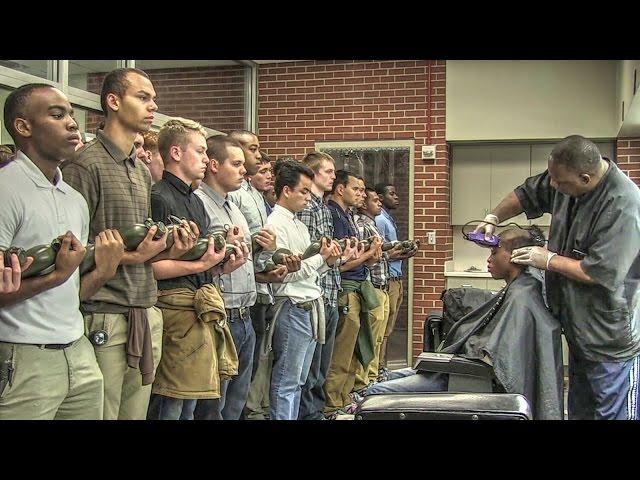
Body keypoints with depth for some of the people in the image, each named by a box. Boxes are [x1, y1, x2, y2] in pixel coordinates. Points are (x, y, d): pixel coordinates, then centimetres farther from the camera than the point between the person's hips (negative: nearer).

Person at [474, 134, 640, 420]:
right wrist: (493, 219, 5)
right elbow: (526, 194, 18)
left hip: (612, 344, -8)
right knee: (579, 411, 20)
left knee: (613, 413, 2)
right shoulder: (565, 178, -2)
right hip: (579, 332, 8)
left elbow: (601, 273, -27)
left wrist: (549, 260, -15)